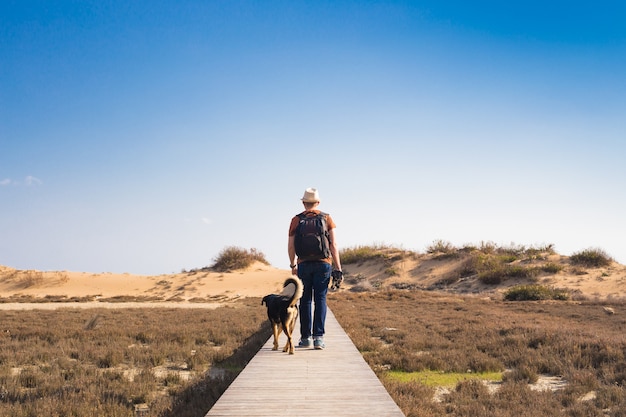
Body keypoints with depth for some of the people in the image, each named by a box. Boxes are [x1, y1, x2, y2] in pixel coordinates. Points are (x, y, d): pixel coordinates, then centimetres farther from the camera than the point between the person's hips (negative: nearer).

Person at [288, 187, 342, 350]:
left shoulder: (296, 220, 4)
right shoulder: (327, 218, 4)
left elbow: (291, 246, 3)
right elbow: (333, 245, -1)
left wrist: (292, 266, 17)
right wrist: (338, 268, 1)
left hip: (304, 264, 0)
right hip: (323, 263, 0)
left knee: (305, 300, 7)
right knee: (320, 300, 0)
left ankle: (305, 337, 8)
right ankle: (318, 337, -7)